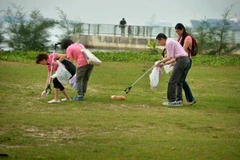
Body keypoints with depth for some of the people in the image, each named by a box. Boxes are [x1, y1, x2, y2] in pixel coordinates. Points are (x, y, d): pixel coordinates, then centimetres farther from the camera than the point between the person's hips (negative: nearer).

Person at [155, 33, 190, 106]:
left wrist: (160, 62, 2)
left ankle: (171, 101, -6)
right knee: (179, 82, 13)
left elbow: (169, 57, -10)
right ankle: (179, 100, 10)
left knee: (172, 82, -6)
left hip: (181, 61, -10)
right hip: (187, 60, 10)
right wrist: (164, 63, 24)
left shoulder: (168, 43, -4)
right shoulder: (172, 42, 27)